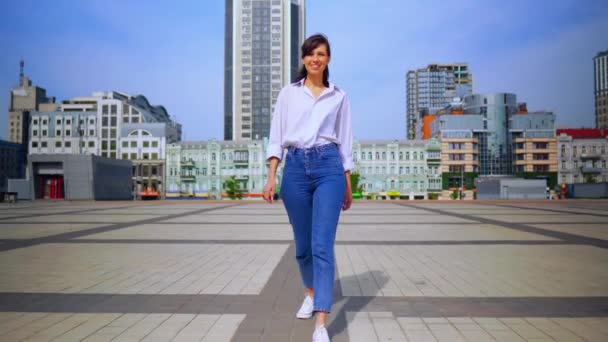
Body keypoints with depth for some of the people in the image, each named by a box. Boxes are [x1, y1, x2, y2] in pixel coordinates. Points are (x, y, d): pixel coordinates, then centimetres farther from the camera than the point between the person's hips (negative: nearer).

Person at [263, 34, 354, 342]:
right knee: (303, 243, 11)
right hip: (295, 167, 2)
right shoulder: (288, 93, 11)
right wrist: (271, 176, -5)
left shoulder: (339, 96, 11)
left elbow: (345, 142, 13)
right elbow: (276, 137, 6)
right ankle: (311, 293, 39)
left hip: (328, 167, -1)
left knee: (322, 244, -11)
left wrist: (348, 185, 12)